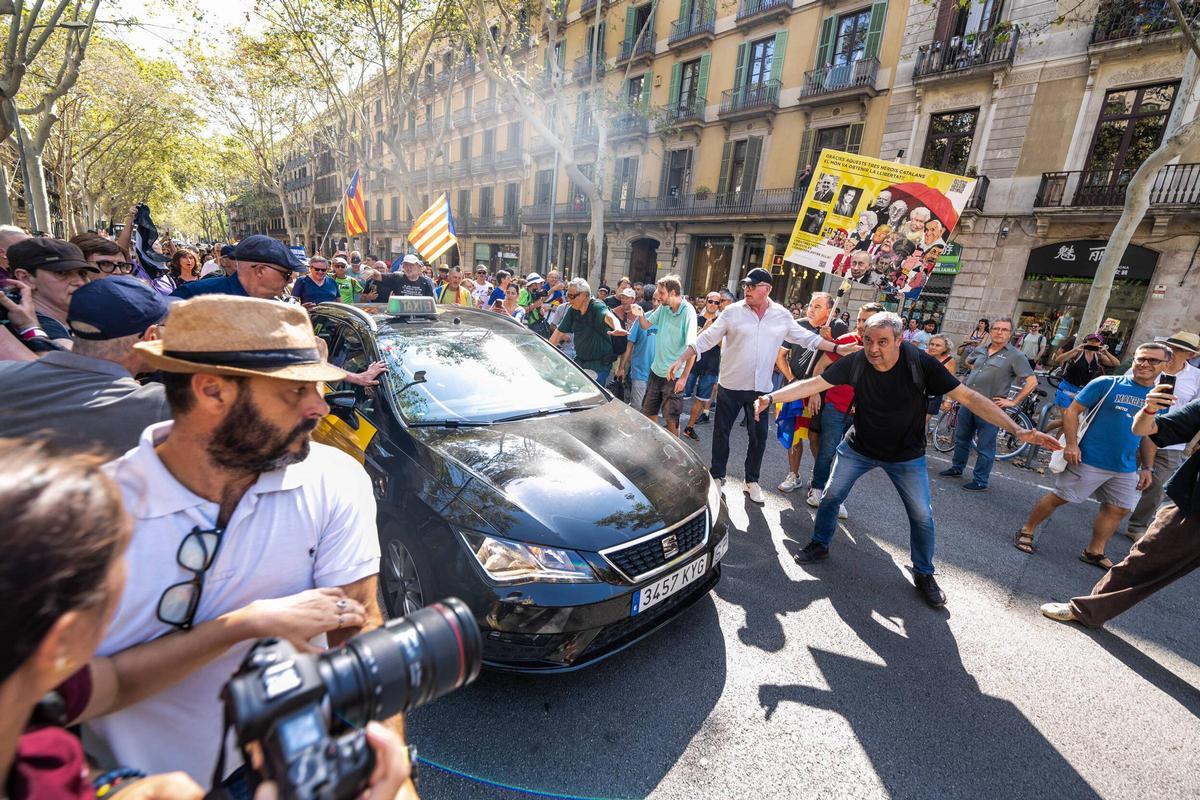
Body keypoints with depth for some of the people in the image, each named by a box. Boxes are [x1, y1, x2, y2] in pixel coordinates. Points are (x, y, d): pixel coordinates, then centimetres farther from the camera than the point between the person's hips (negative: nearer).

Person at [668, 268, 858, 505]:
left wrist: (838, 348, 5)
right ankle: (717, 476, 26)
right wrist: (681, 359, -12)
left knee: (759, 436, 10)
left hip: (760, 388, 2)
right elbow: (706, 339, -6)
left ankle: (752, 481, 28)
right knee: (721, 432, 8)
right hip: (730, 385, -2)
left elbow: (807, 337, 10)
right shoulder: (733, 311, -6)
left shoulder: (782, 315, 1)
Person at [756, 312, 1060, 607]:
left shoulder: (920, 363, -24)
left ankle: (923, 573, 28)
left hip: (906, 455, 0)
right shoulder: (855, 363, -21)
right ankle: (820, 545, 26)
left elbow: (968, 396, -19)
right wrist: (770, 398, -35)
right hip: (859, 447, 1)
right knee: (830, 497, 1)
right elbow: (812, 384, -23)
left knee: (922, 517, 5)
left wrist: (1017, 430, -24)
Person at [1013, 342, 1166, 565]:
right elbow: (1072, 411, -9)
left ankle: (1094, 551, 28)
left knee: (1117, 510, 12)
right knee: (1058, 498, 0)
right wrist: (1071, 444, -17)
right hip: (1089, 461, -6)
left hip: (1126, 470, 6)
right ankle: (1026, 531, 15)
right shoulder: (1106, 384, -8)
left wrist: (1146, 468, 12)